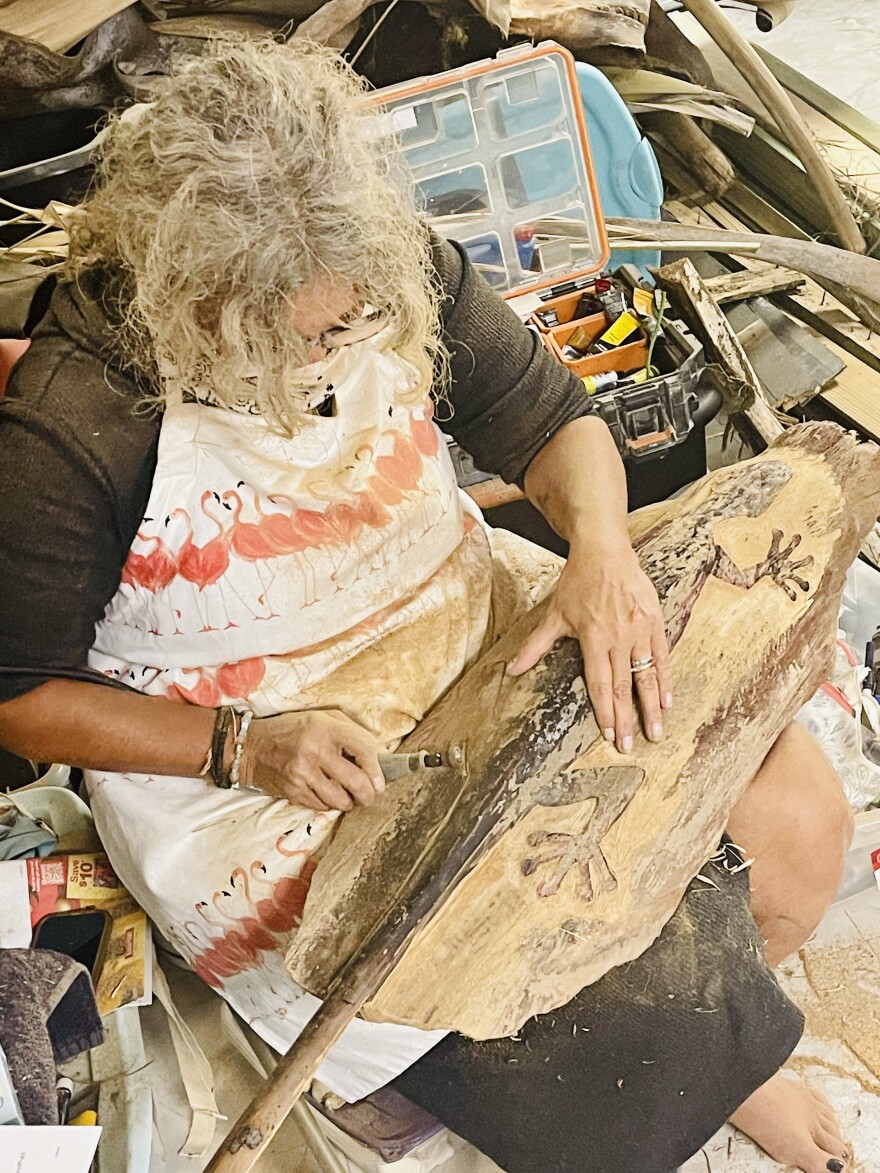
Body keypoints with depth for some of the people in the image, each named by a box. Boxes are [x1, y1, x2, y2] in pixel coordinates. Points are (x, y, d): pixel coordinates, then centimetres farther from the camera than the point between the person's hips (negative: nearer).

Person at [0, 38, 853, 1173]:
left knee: (802, 820, -2)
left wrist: (603, 549, -20)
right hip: (232, 765, -4)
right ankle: (707, 1066, 23)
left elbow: (554, 422, 2)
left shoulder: (401, 281, -11)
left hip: (479, 625, 5)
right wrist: (244, 745, -23)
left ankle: (714, 1043, 32)